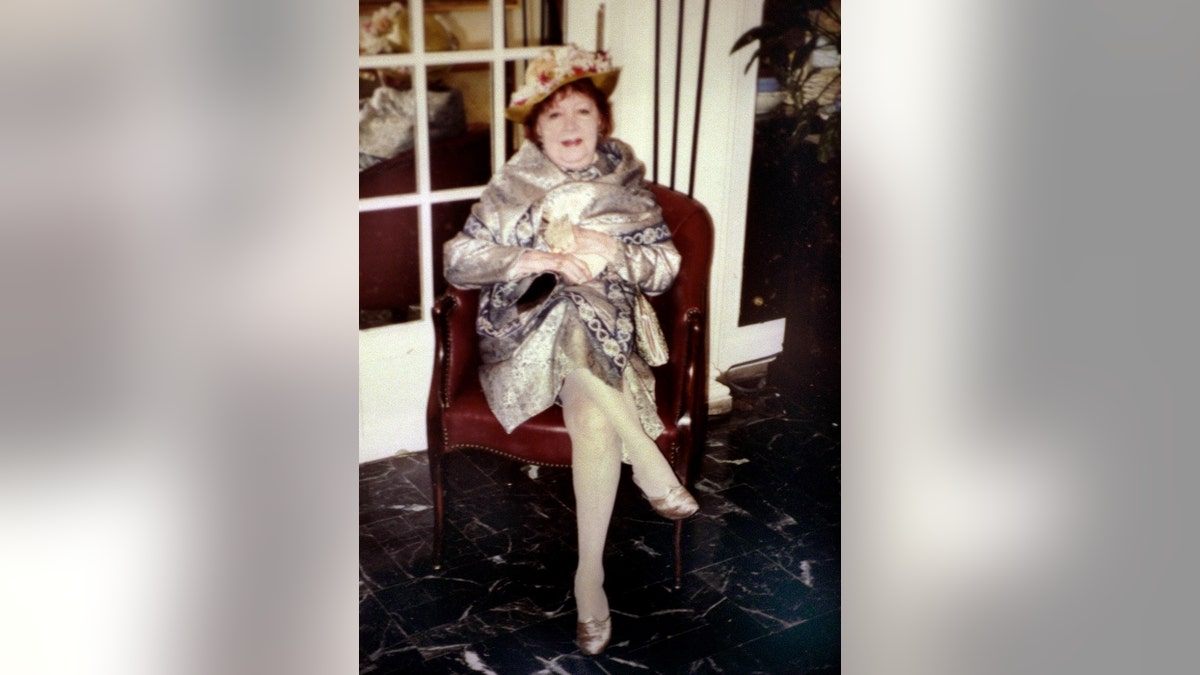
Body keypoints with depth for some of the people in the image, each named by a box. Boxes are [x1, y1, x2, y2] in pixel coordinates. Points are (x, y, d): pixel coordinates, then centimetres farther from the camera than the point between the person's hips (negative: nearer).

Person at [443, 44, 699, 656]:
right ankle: (651, 466, -28)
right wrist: (535, 259, -16)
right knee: (569, 305, -36)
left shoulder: (627, 187, 10)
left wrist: (615, 253, -15)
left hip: (605, 341, 1)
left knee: (594, 416, -33)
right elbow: (457, 260, -3)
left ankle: (590, 577, -25)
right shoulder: (511, 186, 7)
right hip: (523, 338, 0)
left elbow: (667, 266, 5)